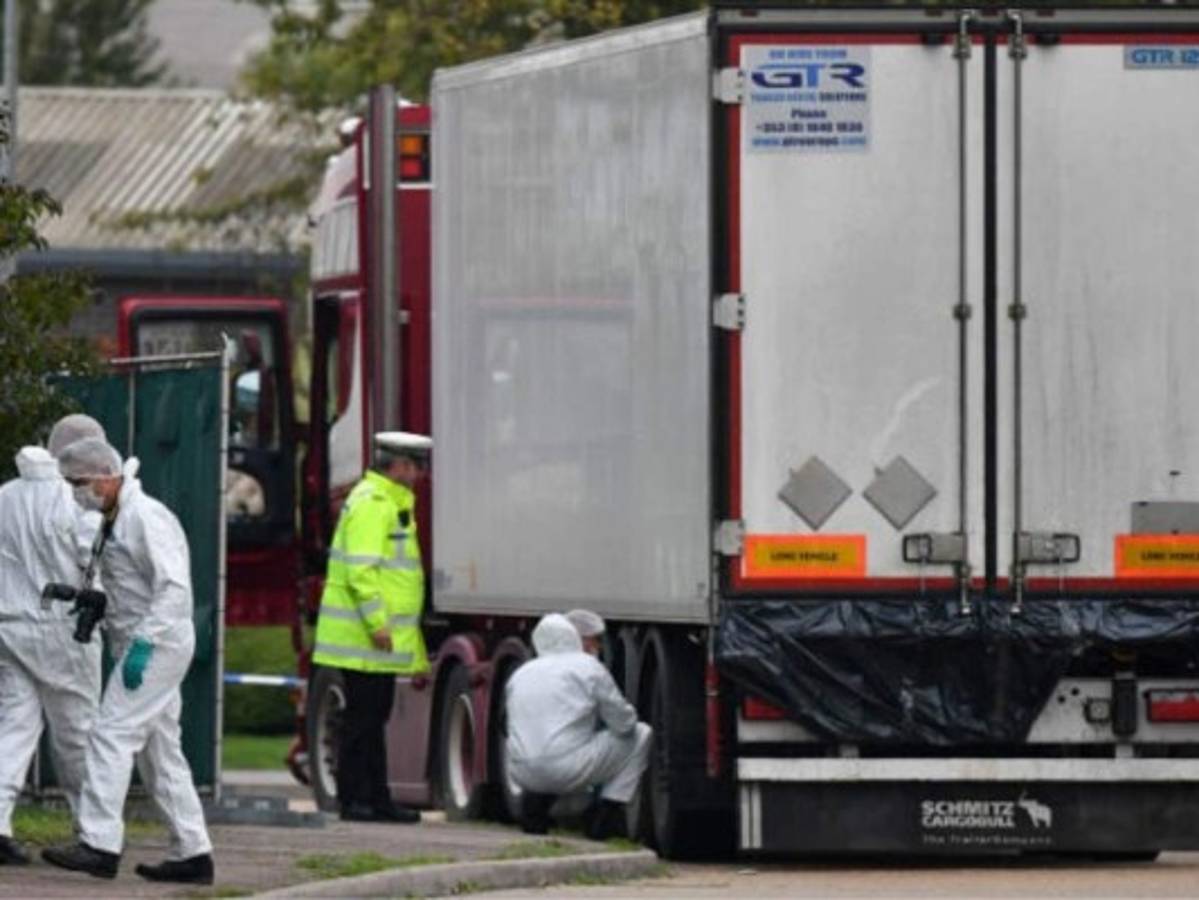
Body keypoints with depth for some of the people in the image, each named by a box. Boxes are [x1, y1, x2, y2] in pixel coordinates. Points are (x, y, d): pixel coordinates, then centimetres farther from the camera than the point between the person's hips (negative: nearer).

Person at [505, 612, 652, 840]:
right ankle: (606, 818, 5)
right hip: (569, 771, -6)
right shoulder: (588, 666, 1)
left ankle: (535, 804, 17)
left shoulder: (520, 674, 18)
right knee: (641, 735, 13)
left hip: (523, 775, 6)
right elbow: (623, 723, 0)